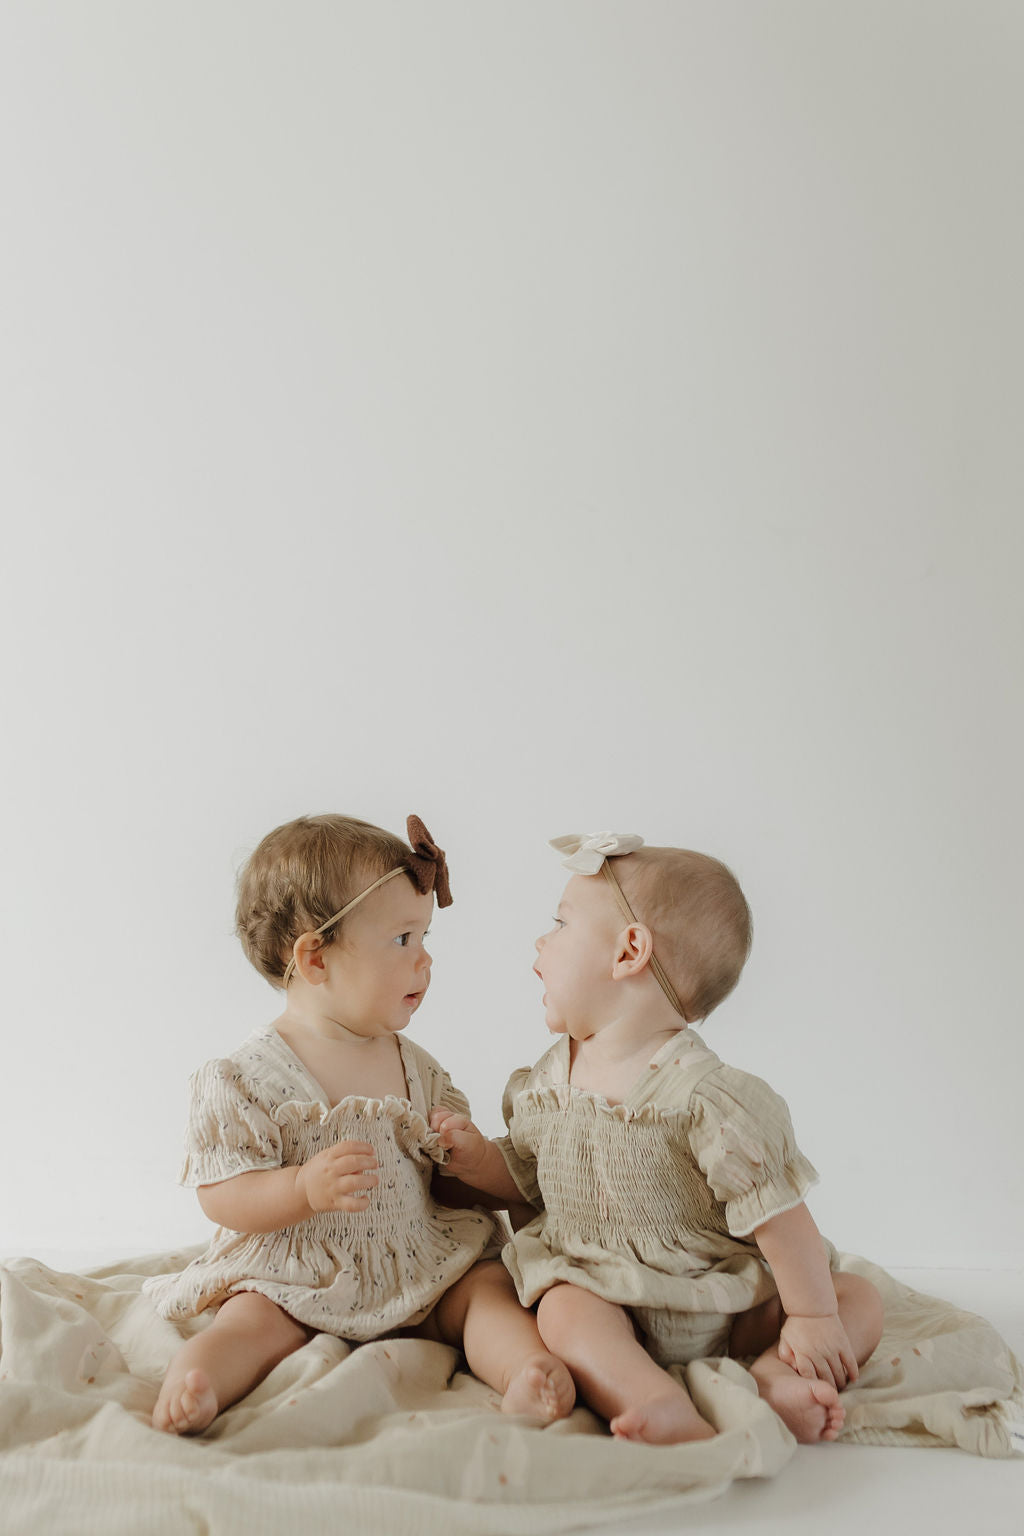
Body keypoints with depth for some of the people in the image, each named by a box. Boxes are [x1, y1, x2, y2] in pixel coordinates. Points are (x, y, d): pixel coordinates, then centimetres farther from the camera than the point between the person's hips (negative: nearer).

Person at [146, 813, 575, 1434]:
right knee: (253, 1323, -29)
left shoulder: (415, 1067, 7)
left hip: (422, 1266, 4)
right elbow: (221, 1196, -14)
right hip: (294, 1279, -4)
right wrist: (305, 1187, -31)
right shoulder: (245, 1078, -12)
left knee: (490, 1286, -17)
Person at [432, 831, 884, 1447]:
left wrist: (811, 1318, -17)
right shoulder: (547, 1081, 2)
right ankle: (662, 1407, -45)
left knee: (859, 1298, -14)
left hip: (723, 1310, -2)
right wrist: (476, 1156, -4)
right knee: (564, 1310, -31)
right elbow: (526, 1175, 16)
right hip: (603, 1297, 2)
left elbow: (776, 1209, -18)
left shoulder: (707, 1096, -19)